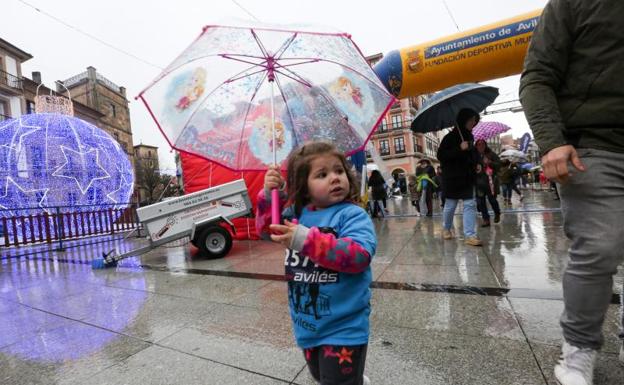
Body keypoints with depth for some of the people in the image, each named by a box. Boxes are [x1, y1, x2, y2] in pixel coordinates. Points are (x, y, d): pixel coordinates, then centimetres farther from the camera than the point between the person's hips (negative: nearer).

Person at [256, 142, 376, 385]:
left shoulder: (352, 215, -18)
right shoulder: (296, 213, -1)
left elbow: (359, 255, -32)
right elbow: (266, 229, 7)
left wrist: (306, 240, -38)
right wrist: (270, 194, -10)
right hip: (307, 325, 7)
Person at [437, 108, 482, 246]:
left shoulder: (469, 136, 11)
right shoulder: (451, 136, -9)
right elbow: (441, 155, -17)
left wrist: (476, 164, 9)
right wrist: (459, 149, -24)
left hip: (467, 177, 6)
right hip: (452, 177, -6)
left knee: (470, 204, -2)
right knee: (450, 206, 6)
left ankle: (469, 235, -1)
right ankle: (446, 228, 29)